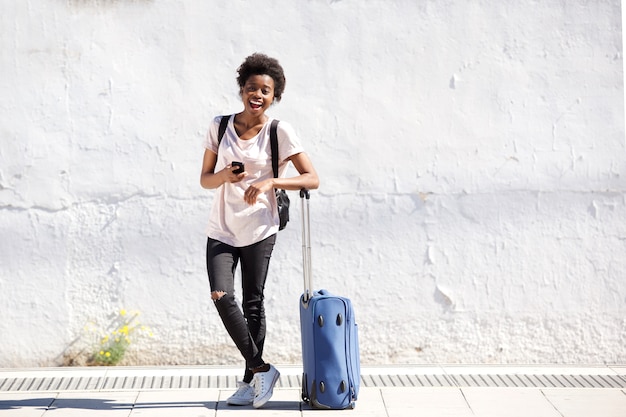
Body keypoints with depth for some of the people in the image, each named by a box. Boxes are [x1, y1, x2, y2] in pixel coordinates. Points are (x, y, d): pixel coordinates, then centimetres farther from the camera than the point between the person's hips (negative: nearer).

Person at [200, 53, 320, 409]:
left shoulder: (280, 132, -6)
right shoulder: (220, 126, 4)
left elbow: (312, 179, -9)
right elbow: (205, 179, 8)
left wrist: (270, 181, -22)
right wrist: (224, 176, -14)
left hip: (259, 230, -2)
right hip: (221, 229, 3)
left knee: (253, 304, 3)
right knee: (221, 295, -13)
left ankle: (251, 379, 17)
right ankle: (261, 369, 0)